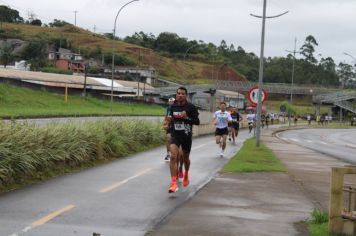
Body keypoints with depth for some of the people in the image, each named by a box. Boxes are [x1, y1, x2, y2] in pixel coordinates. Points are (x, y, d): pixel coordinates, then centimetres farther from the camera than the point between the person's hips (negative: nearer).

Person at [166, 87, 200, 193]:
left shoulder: (191, 107, -7)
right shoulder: (172, 106, 4)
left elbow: (197, 122, -8)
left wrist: (186, 117, -22)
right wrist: (169, 119, -1)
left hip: (186, 135, -1)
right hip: (175, 135, 1)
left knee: (185, 158, 16)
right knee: (173, 156, -19)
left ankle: (186, 174, 49)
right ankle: (173, 183, -24)